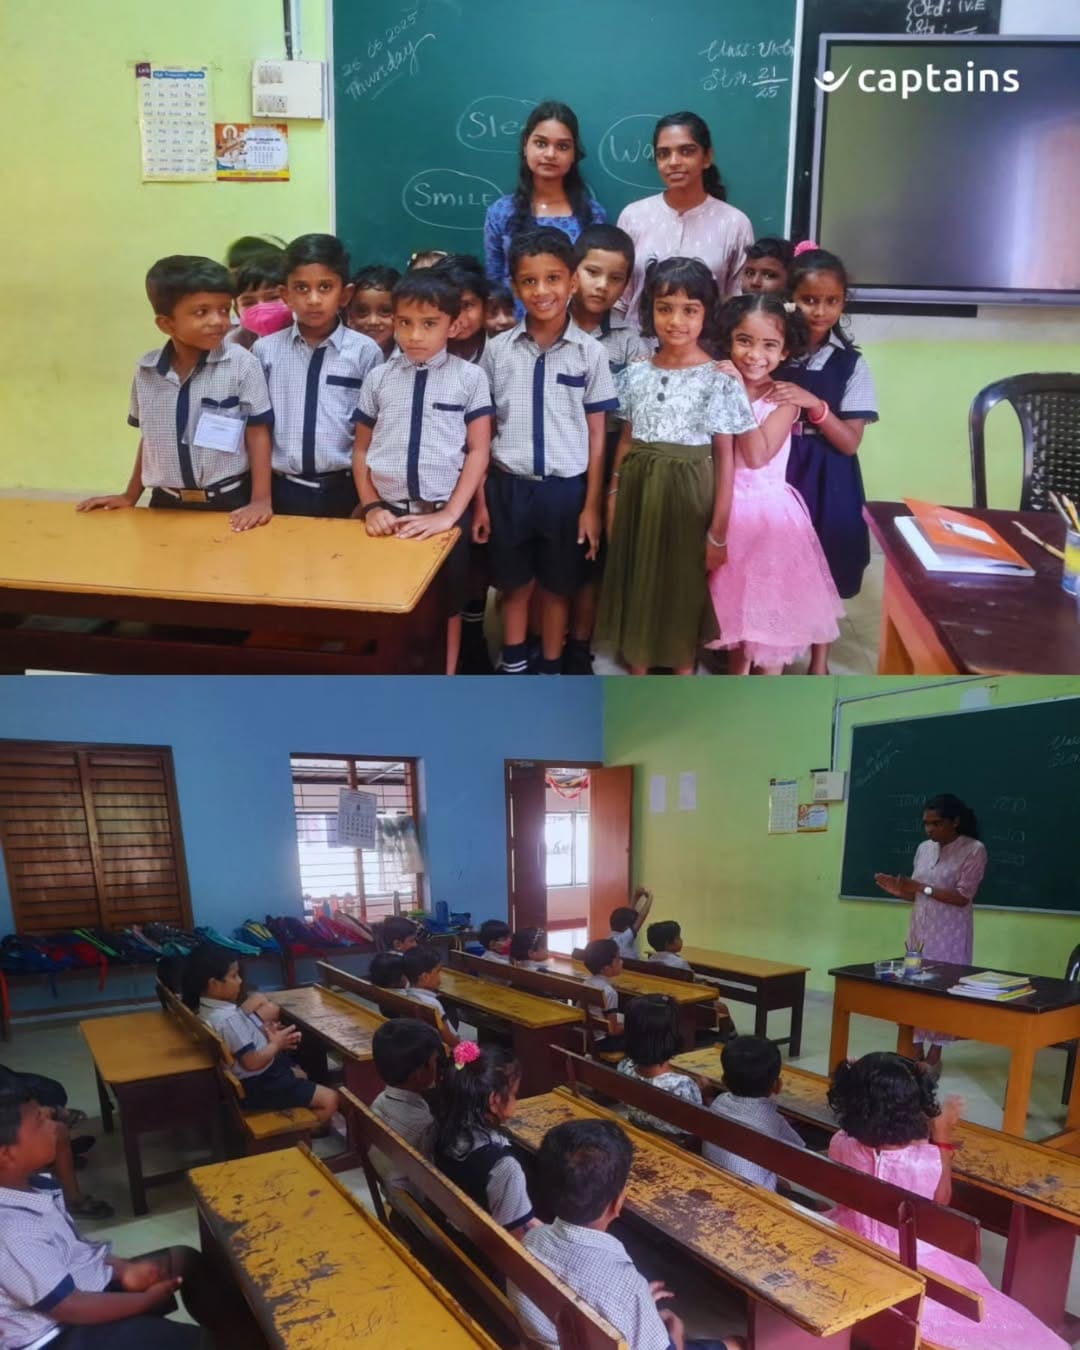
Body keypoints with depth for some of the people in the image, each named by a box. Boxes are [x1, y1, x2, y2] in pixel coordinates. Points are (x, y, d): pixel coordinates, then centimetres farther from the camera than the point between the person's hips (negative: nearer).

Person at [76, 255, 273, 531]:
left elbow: (258, 434, -7)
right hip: (166, 503, 4)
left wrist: (261, 500, -13)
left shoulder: (242, 365, -11)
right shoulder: (146, 370, 1)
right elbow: (149, 437, 13)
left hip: (230, 503, -3)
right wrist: (130, 496, 19)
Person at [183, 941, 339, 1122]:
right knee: (330, 1100, -9)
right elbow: (252, 1062, -31)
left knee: (301, 1075, 33)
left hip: (255, 1077, 10)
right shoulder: (228, 1019, -32)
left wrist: (265, 1033, 0)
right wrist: (276, 1044, -14)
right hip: (257, 1085, -10)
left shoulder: (207, 1007, 0)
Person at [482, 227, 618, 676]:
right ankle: (513, 672, 32)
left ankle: (550, 674, 29)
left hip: (566, 488, -1)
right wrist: (479, 498, 1)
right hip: (509, 486, 1)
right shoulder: (497, 350, -2)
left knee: (557, 587, 13)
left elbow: (597, 434, -1)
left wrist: (591, 505, -3)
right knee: (514, 586, 14)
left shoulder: (590, 353, -5)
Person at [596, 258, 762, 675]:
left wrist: (718, 530, -10)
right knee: (637, 580, 12)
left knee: (685, 586, 8)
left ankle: (683, 681, 25)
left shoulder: (719, 381, -9)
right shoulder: (635, 373, 3)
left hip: (688, 493, -4)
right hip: (639, 490, 4)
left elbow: (725, 458, -8)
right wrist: (613, 499, 8)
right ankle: (638, 675, 29)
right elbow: (626, 440, 10)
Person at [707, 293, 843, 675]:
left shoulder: (784, 398, -9)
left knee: (772, 598, 3)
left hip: (770, 511, -2)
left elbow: (757, 456, -22)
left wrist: (739, 395, -20)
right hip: (725, 508, 3)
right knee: (731, 597, 16)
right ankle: (738, 665, 37)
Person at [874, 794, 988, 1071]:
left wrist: (923, 888, -20)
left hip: (949, 935, -6)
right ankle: (917, 1049, 15)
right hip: (919, 931, 6)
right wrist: (899, 890, -6)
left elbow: (963, 897, -15)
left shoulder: (974, 850, -10)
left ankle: (934, 1054, 12)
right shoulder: (924, 848, 8)